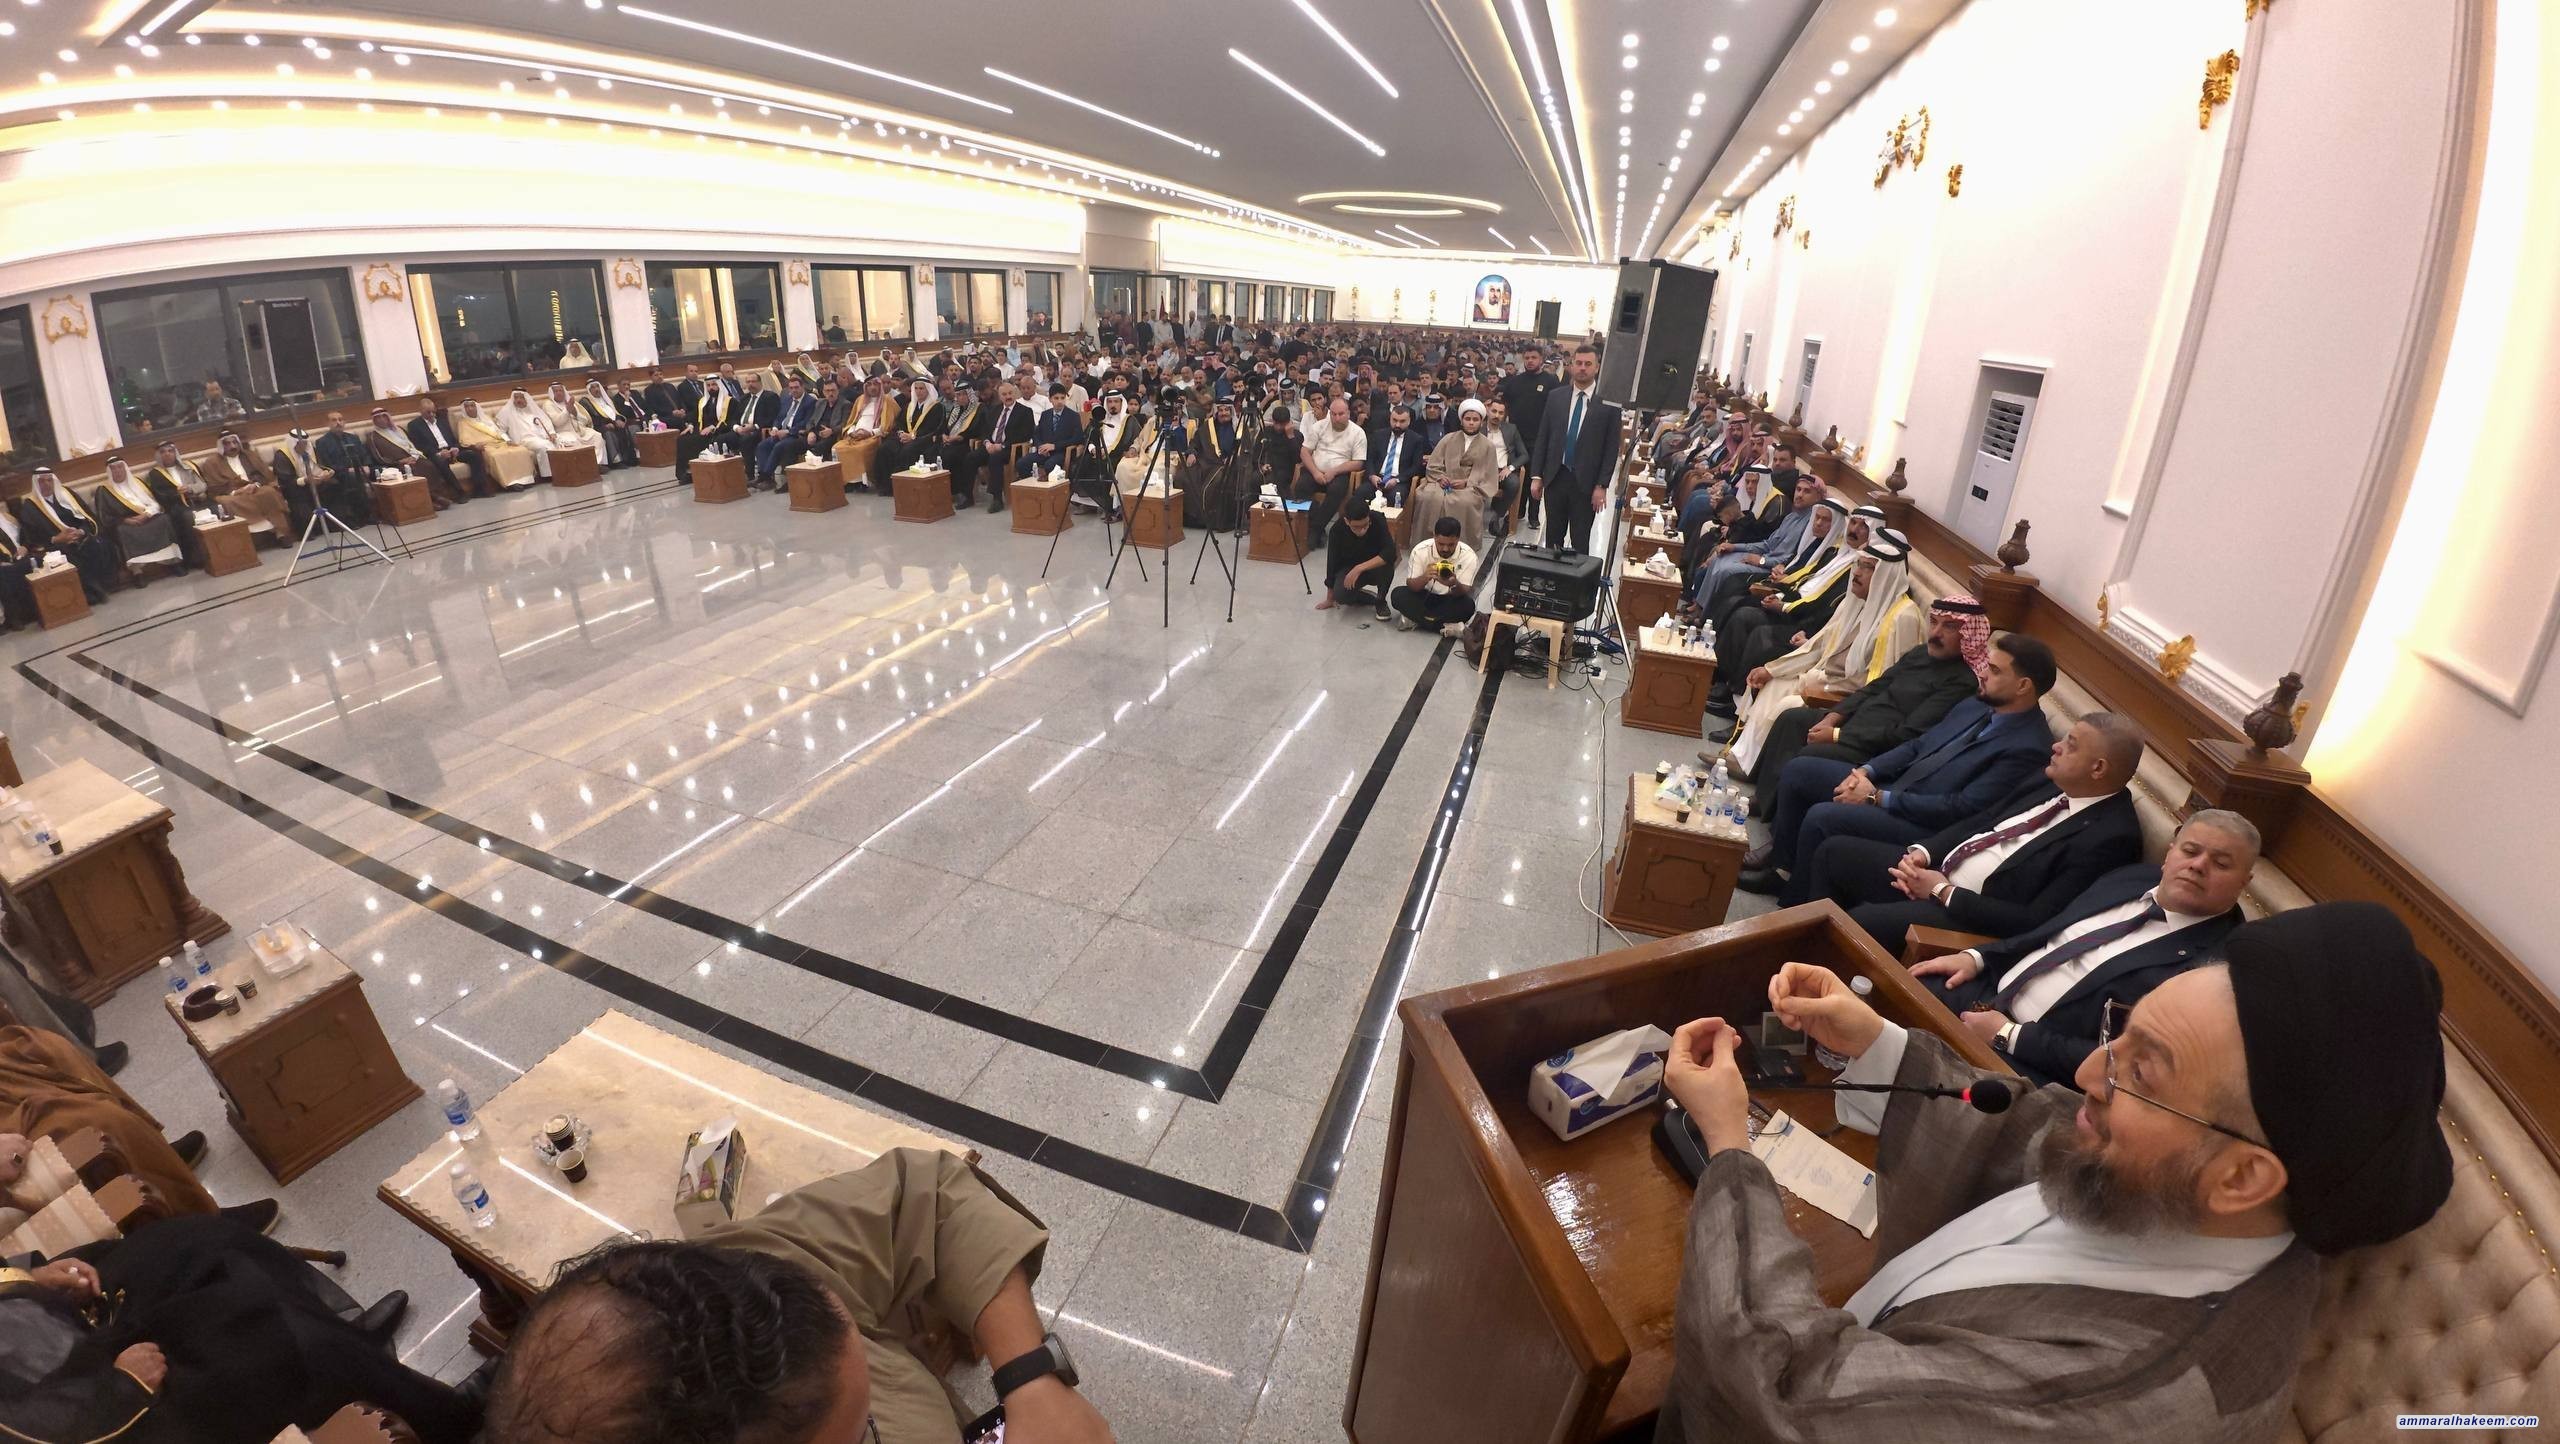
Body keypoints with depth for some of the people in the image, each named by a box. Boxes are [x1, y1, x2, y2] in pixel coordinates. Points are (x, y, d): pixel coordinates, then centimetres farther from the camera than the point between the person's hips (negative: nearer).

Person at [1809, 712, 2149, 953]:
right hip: (1936, 872, 9)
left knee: (1857, 923, -26)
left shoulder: (2112, 837, -19)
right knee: (1834, 852, 4)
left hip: (1972, 915, -9)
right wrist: (1922, 852, -2)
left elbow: (2032, 921, -23)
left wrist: (1944, 892, -18)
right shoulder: (2052, 780, 5)